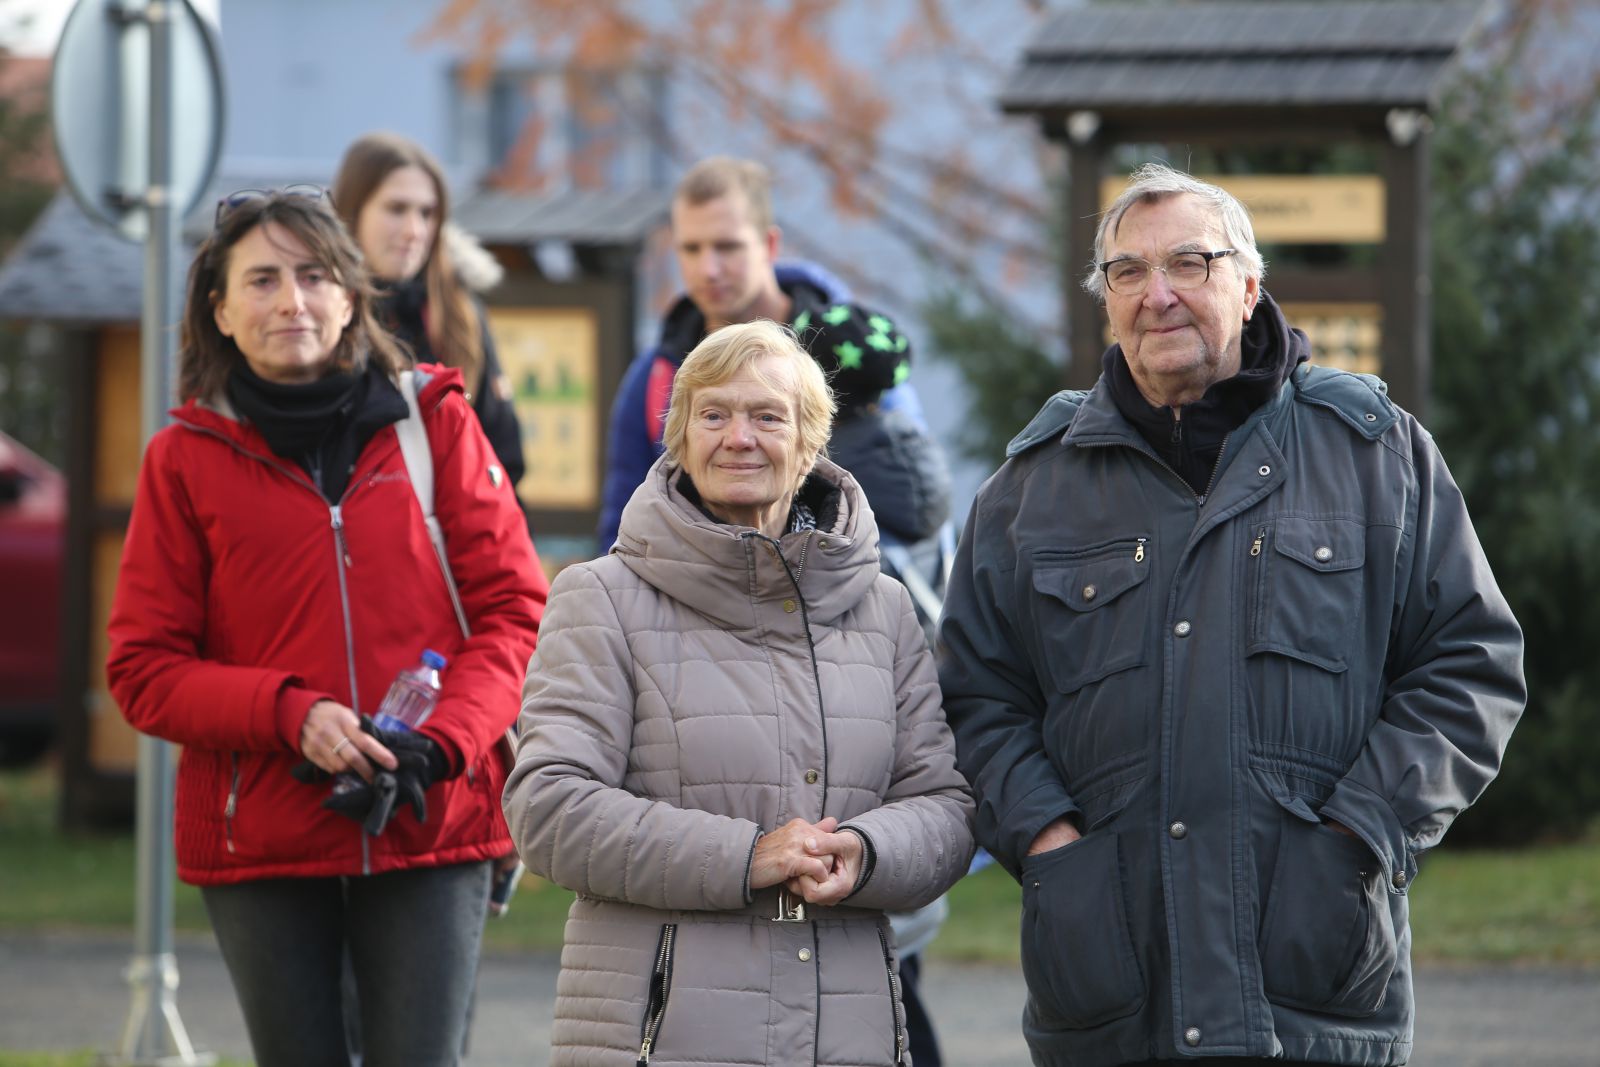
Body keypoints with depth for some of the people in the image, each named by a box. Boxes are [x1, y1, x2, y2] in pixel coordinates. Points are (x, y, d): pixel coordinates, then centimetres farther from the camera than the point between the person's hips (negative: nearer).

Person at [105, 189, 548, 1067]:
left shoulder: (434, 423, 5)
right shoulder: (186, 457, 4)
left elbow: (515, 613, 2)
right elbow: (143, 671, 2)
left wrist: (439, 744, -15)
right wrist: (289, 714, -15)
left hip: (430, 829, 0)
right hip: (258, 844, 0)